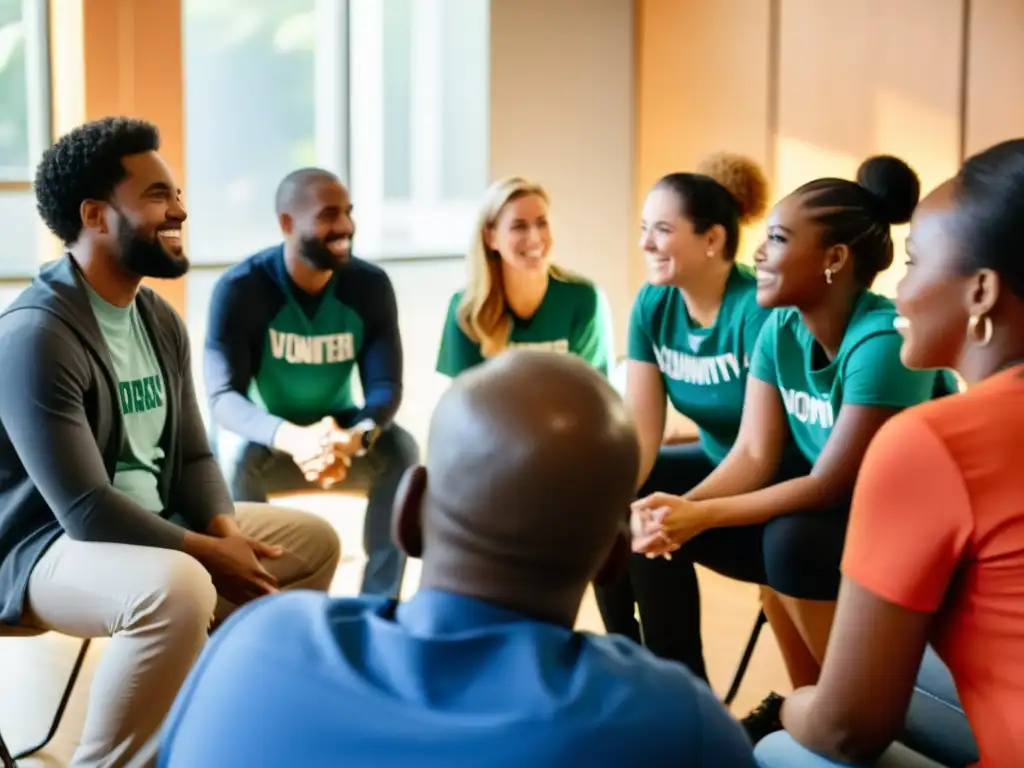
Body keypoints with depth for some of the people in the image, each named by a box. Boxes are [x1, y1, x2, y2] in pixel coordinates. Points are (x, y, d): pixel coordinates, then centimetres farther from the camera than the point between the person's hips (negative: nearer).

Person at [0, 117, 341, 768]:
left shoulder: (160, 319, 6)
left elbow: (193, 455, 9)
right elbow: (84, 509, -27)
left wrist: (226, 531, -10)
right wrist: (209, 553, -20)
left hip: (154, 527, 9)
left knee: (313, 541, 8)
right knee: (178, 589, -38)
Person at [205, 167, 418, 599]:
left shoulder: (371, 284, -12)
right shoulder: (239, 288, -20)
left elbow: (386, 387, -17)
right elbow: (223, 397, -28)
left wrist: (354, 438, -42)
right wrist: (293, 438, -49)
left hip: (340, 432, 2)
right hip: (267, 438, -2)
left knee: (401, 449, -26)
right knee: (237, 452, -34)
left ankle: (378, 605, -18)